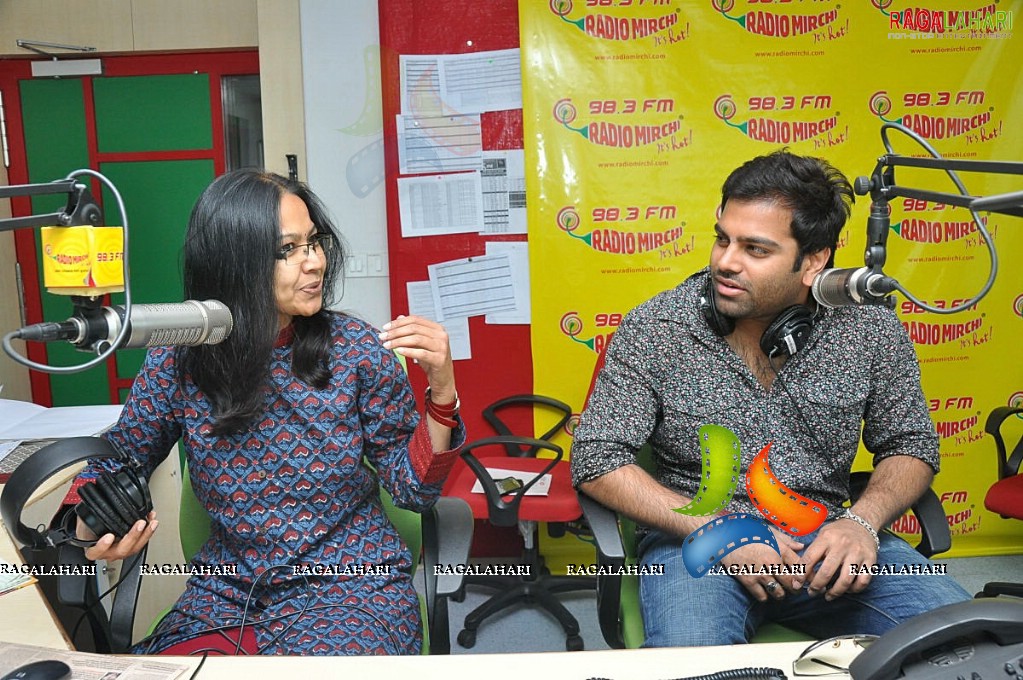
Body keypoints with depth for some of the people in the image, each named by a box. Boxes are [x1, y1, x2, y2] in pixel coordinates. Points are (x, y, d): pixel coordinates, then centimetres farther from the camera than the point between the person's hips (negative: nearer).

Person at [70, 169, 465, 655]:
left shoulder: (356, 348, -11)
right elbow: (114, 463, 10)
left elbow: (413, 489, -6)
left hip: (352, 583, -1)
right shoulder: (177, 363, -8)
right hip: (228, 590, 2)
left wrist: (441, 392, -21)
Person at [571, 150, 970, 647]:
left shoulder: (869, 327, 0)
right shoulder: (652, 330, -8)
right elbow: (596, 461, -8)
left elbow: (911, 447, 11)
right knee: (690, 654, -33)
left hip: (826, 541, 4)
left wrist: (862, 521, -11)